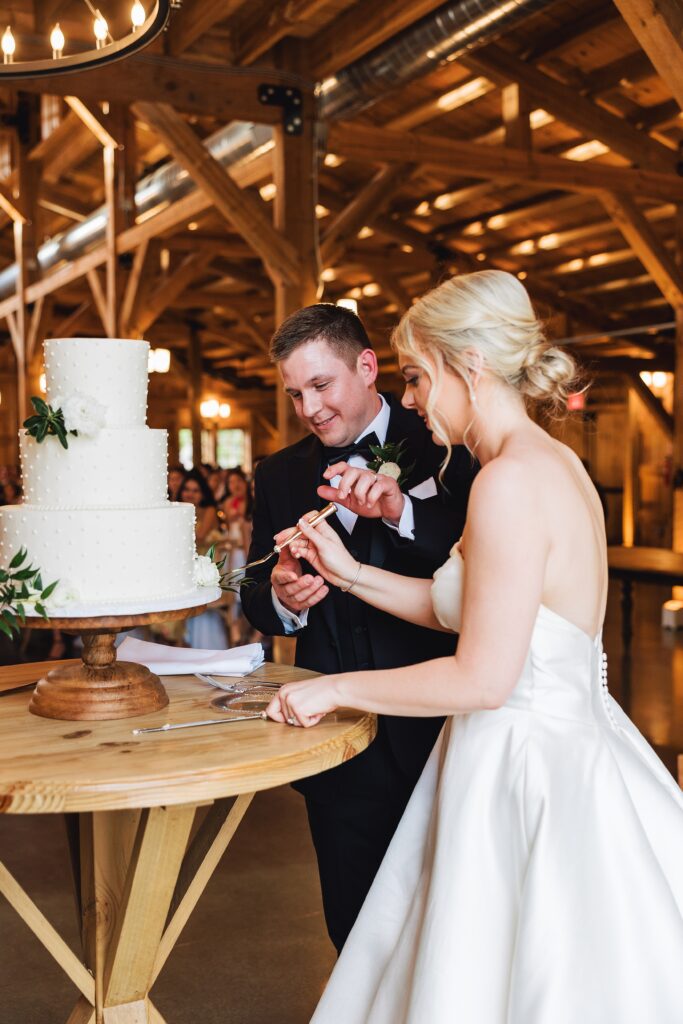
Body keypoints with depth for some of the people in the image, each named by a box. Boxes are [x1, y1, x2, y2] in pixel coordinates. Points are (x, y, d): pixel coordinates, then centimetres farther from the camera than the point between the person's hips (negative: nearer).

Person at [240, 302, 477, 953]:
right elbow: (257, 606, 8)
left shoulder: (444, 450, -5)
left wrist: (402, 511, -30)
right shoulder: (280, 475, 8)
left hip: (434, 734, -3)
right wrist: (281, 598, -15)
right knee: (355, 929, 15)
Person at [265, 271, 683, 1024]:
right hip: (566, 745, 9)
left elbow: (483, 677, -24)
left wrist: (337, 689, -14)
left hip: (526, 767, -9)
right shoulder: (552, 462, 7)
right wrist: (351, 573, 8)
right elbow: (467, 609, 13)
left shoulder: (512, 480, -23)